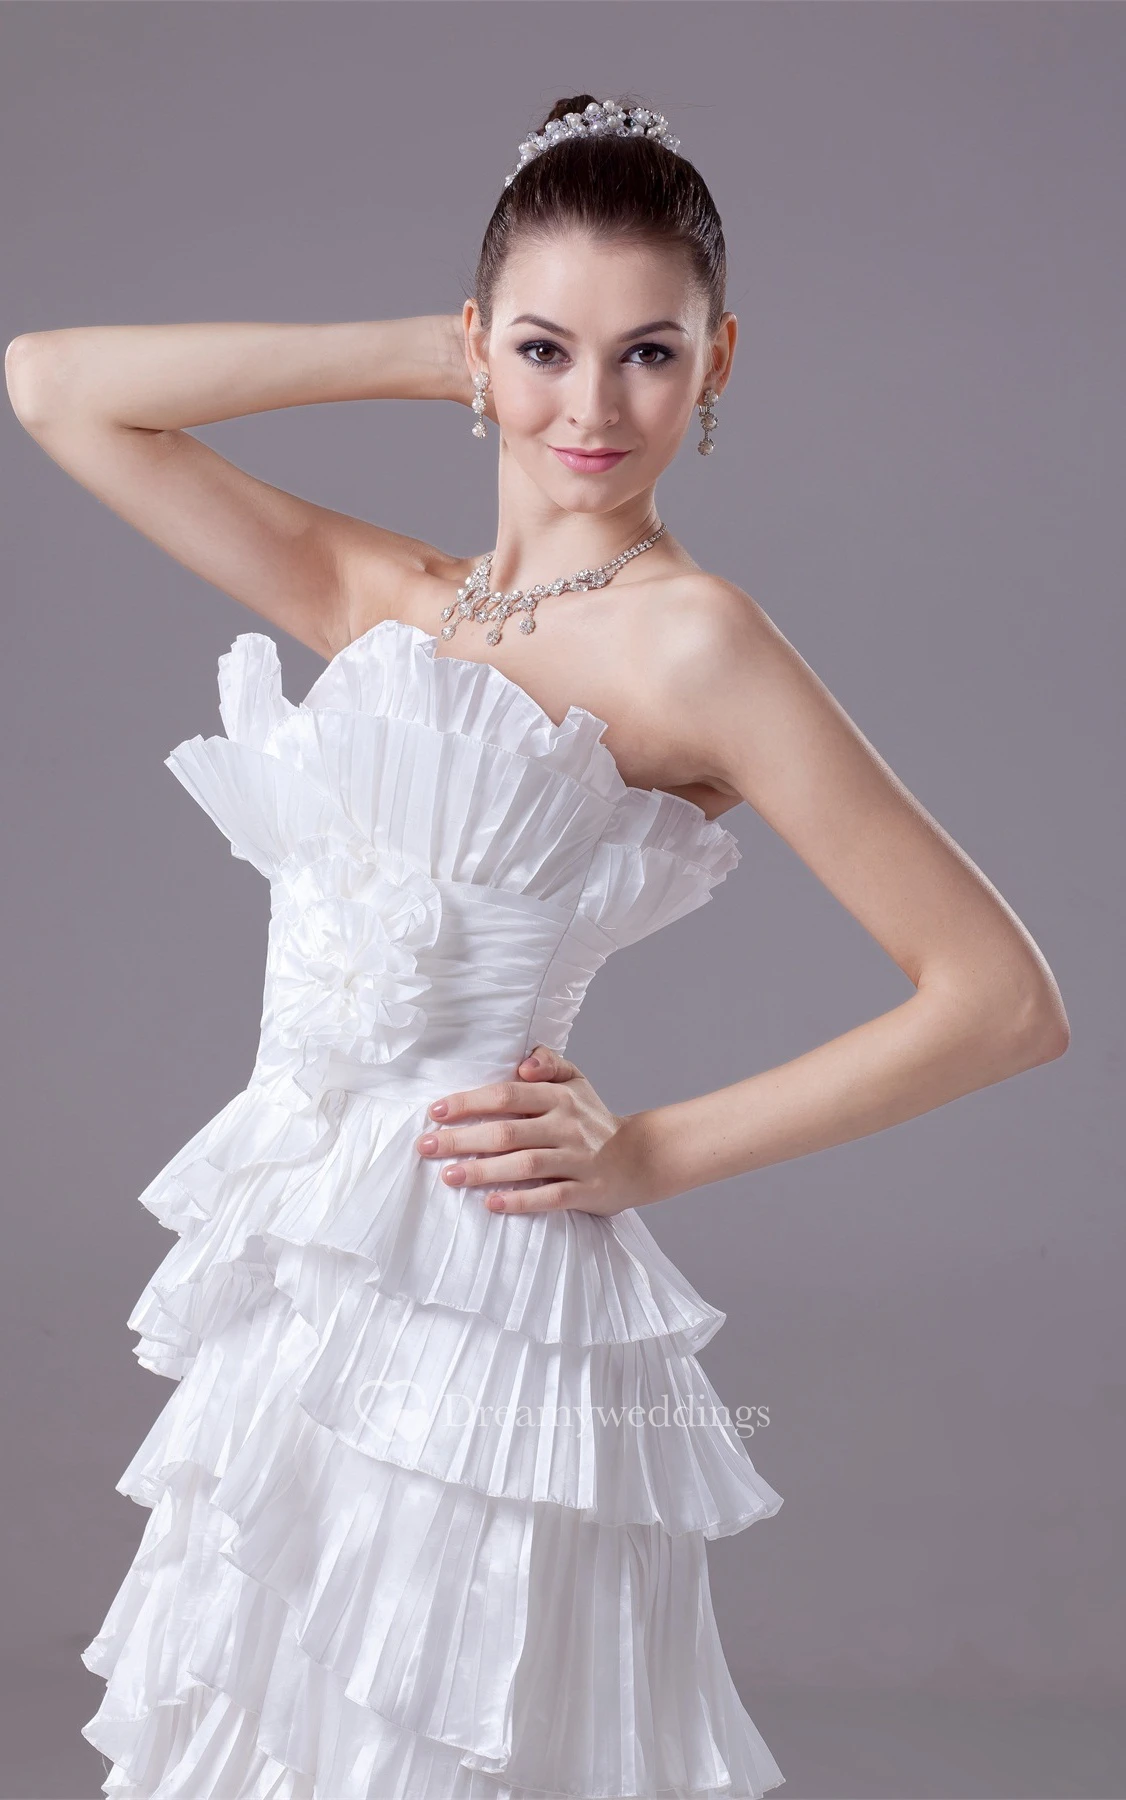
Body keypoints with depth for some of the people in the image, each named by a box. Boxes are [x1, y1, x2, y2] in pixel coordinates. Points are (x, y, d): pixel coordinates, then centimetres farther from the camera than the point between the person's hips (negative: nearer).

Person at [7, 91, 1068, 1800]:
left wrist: (655, 1153, -8)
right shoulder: (384, 600, 8)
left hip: (474, 1301, -6)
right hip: (304, 1289, 7)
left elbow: (1004, 999, -12)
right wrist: (411, 358, 4)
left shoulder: (689, 643, -10)